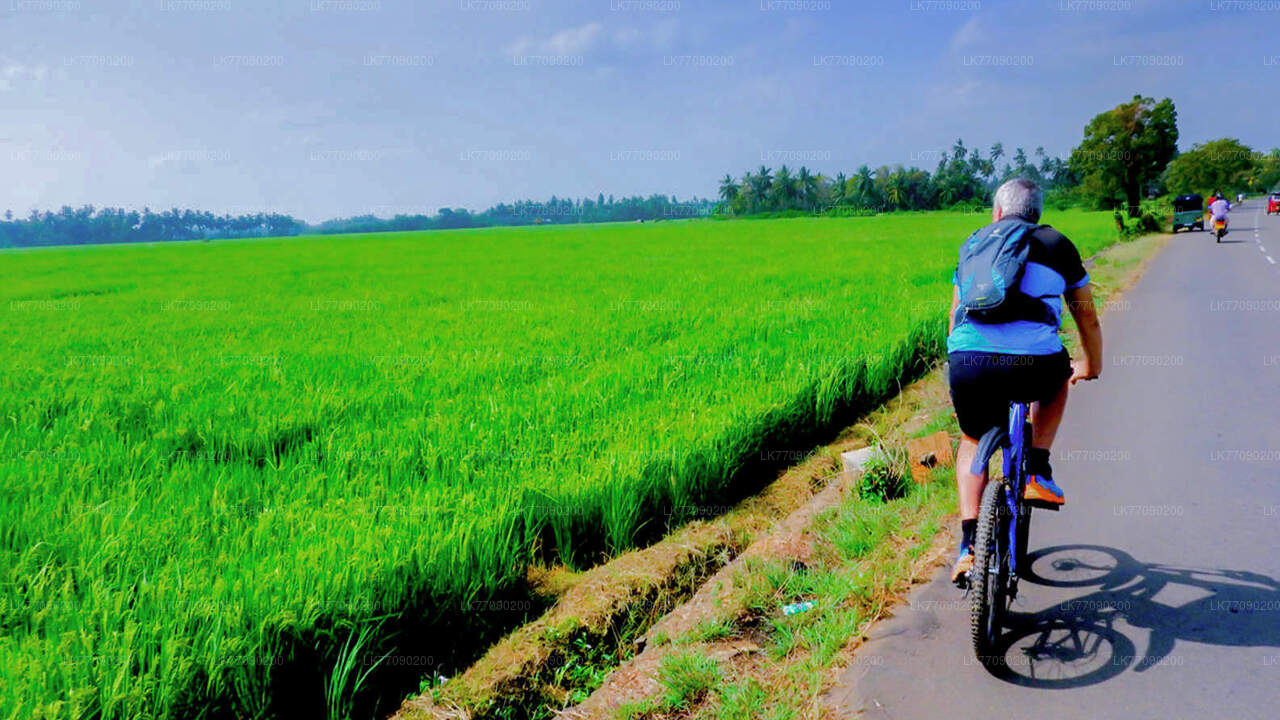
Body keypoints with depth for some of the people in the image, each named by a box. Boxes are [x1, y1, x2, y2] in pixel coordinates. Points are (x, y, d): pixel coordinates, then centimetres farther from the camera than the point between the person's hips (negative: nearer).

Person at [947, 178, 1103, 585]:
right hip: (1033, 363, -1)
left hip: (967, 362, 2)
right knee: (1058, 378, 37)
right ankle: (1038, 473, 23)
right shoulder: (1057, 245, 22)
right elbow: (1087, 317, 32)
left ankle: (969, 545, 17)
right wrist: (1092, 366, 49)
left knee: (973, 443, 29)